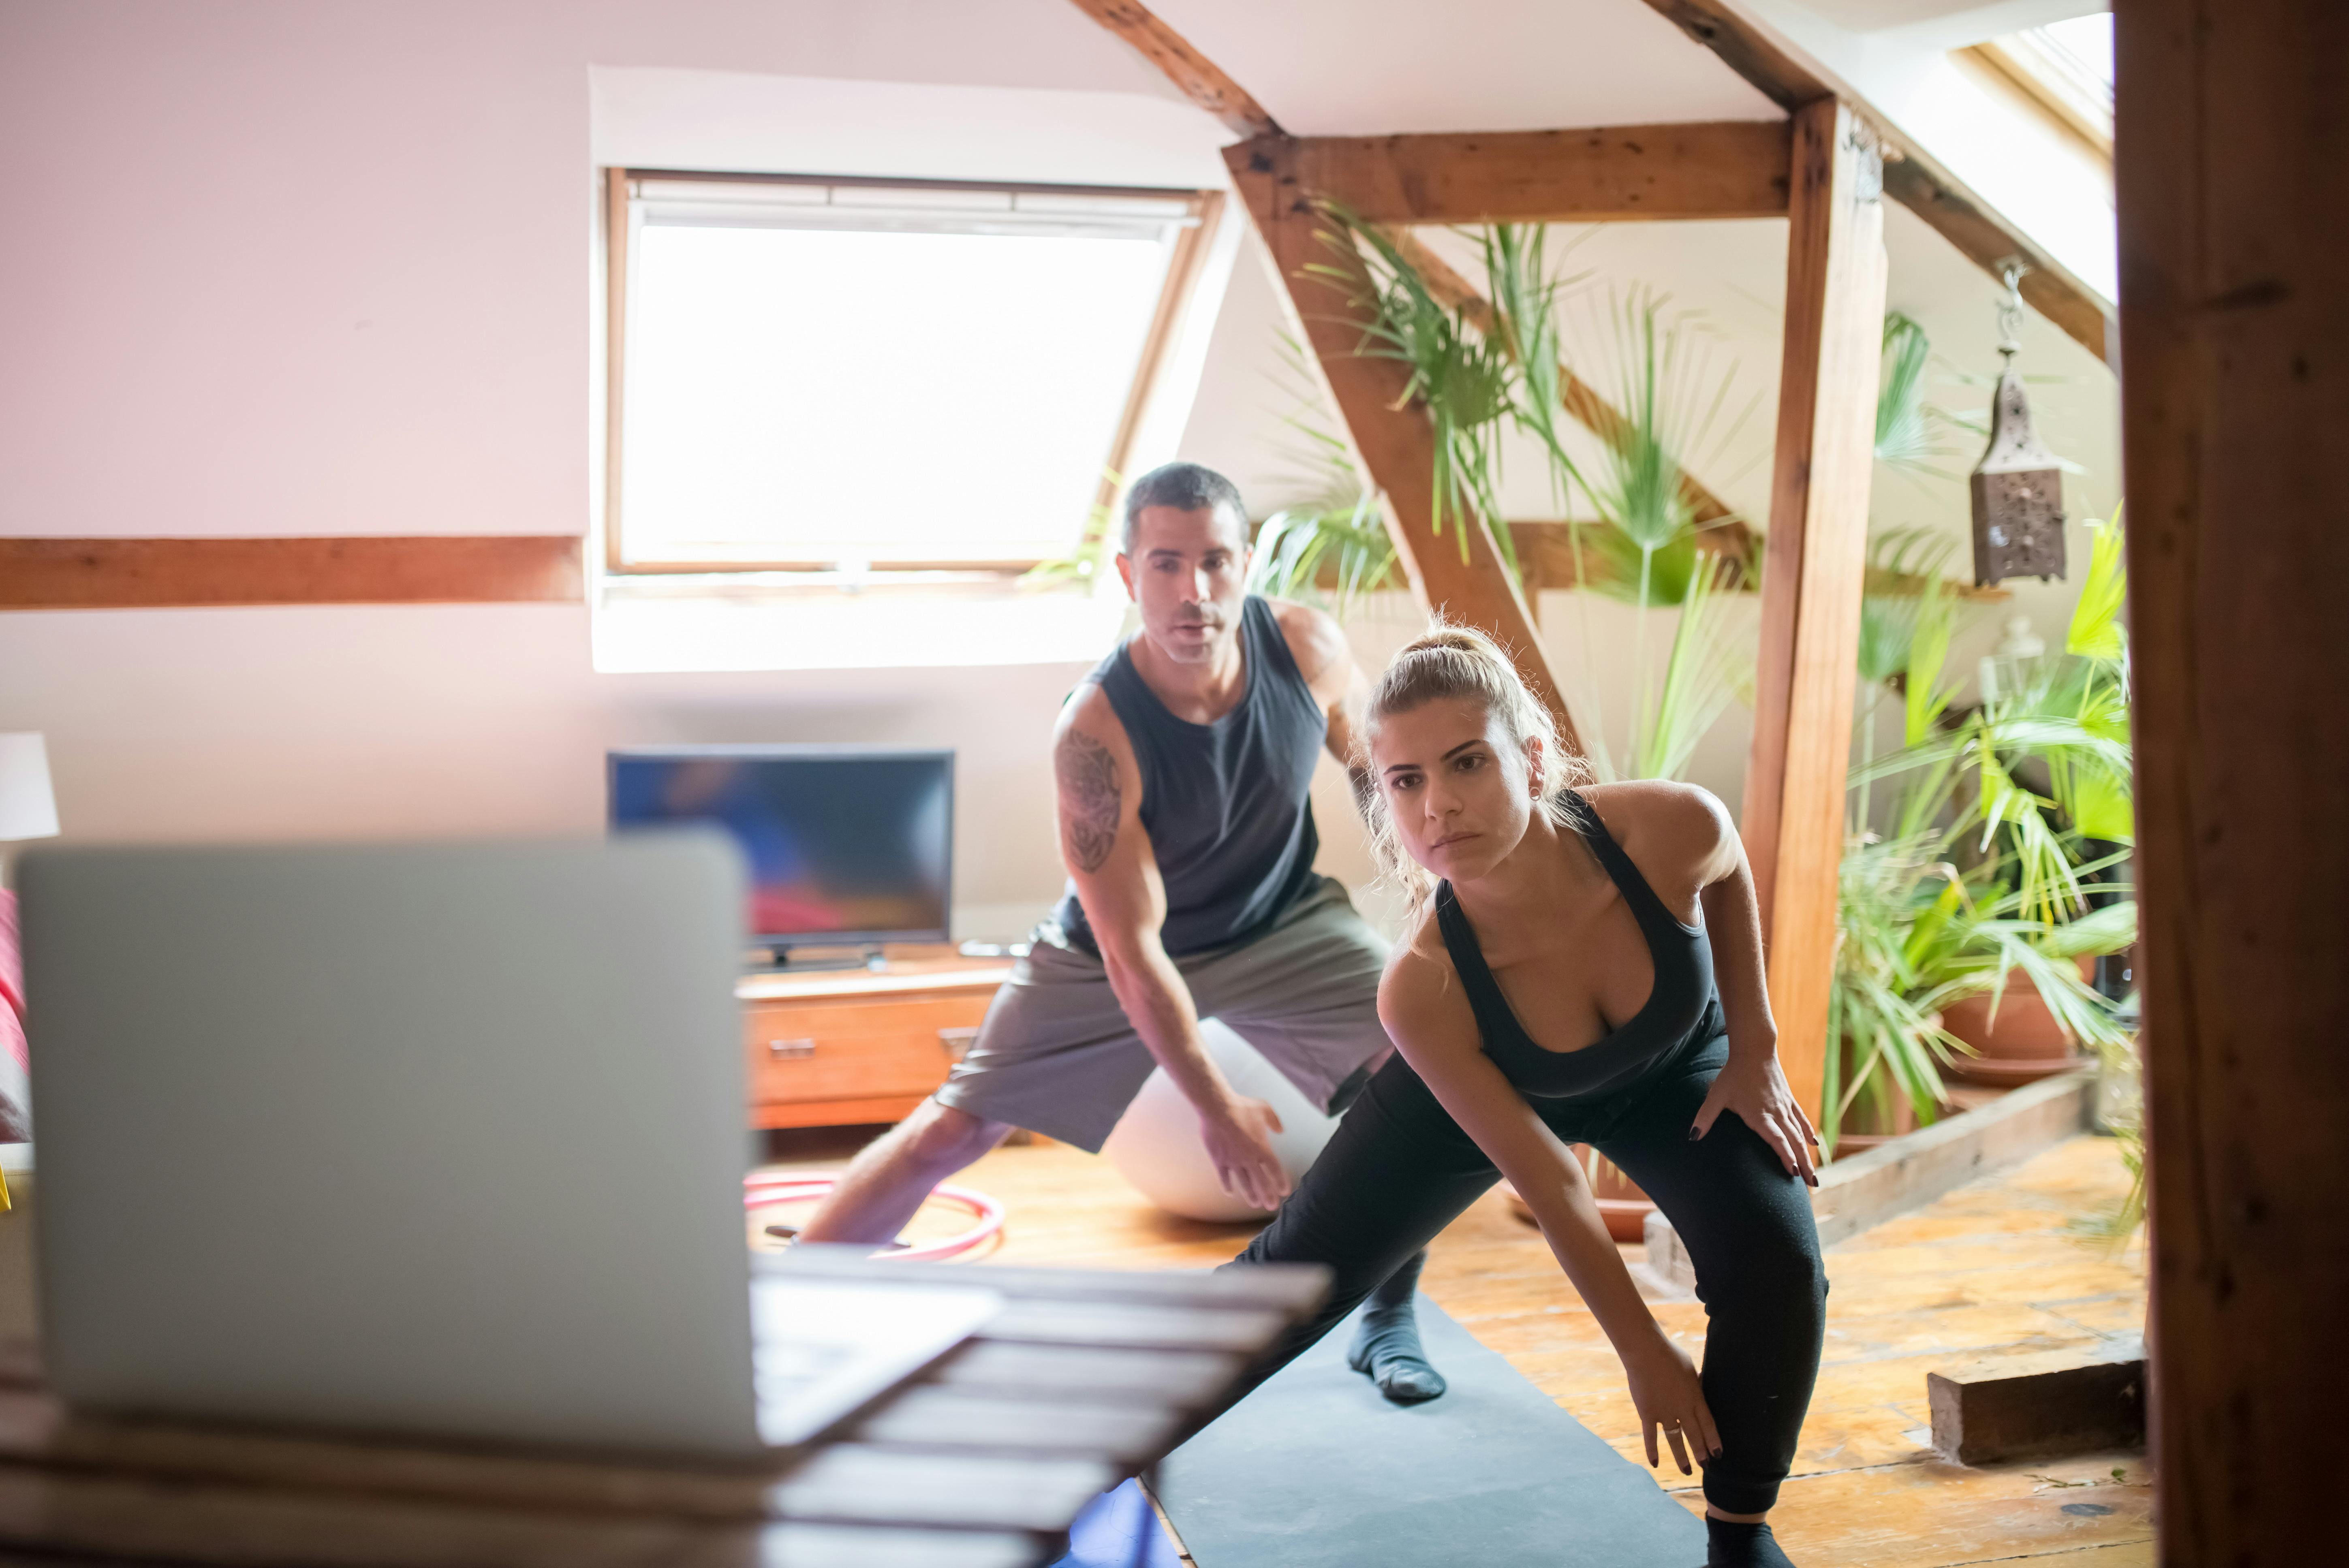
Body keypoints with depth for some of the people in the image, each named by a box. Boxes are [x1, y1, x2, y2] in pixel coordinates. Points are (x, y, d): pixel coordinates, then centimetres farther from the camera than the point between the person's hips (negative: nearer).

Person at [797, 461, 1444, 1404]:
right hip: (1118, 947, -3)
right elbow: (1133, 950, -27)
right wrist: (1214, 1107, -21)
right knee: (954, 1129, -6)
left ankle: (1389, 1319, 10)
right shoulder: (1095, 732, -35)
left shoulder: (1306, 648, -24)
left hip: (1283, 921, 3)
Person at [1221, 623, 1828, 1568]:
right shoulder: (1422, 992, -40)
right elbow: (1548, 1188, -25)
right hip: (1484, 1091, -1)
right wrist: (1644, 1354, -15)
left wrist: (1752, 1047, -8)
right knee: (1298, 1274, 5)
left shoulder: (1668, 830, -40)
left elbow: (1728, 870, -10)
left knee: (1776, 1262, -21)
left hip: (1673, 1065, 2)